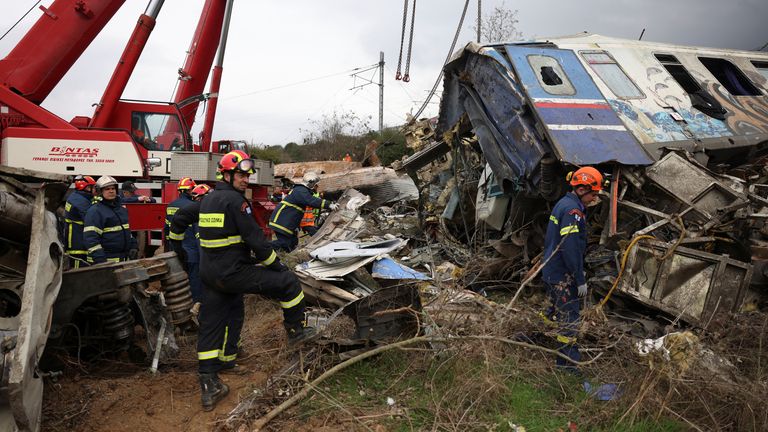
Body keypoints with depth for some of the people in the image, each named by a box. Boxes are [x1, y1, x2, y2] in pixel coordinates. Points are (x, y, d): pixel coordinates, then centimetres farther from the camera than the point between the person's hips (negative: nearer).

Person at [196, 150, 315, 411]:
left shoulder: (208, 200, 14)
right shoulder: (235, 200, -14)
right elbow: (255, 238, -17)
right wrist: (276, 264, -2)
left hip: (209, 274, 9)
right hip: (234, 274, -9)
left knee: (210, 327, 11)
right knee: (288, 282, 4)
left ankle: (209, 388, 17)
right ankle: (295, 331, 20)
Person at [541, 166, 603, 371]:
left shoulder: (563, 204, 11)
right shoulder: (572, 210, -21)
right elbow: (571, 249, -25)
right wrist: (581, 280, -19)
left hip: (551, 270, 10)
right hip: (563, 276, -10)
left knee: (558, 308, 24)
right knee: (569, 317, -1)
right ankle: (568, 361, 6)